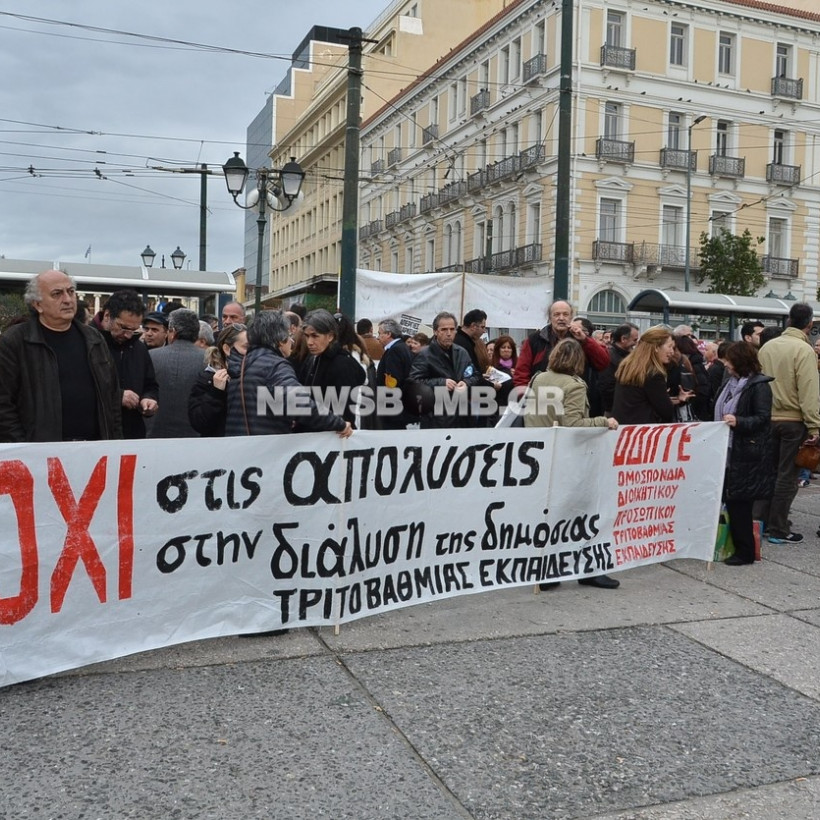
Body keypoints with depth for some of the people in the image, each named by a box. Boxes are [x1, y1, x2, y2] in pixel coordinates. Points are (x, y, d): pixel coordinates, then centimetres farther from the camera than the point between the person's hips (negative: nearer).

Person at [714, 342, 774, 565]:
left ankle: (745, 552, 7)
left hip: (747, 454, -8)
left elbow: (763, 418, -18)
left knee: (739, 502, -3)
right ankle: (736, 545, 20)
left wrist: (739, 422, -31)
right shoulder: (731, 382, 14)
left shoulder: (759, 385, -11)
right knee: (730, 500, 10)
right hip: (728, 450, 8)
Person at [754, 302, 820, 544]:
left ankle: (759, 521, 20)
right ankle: (778, 530, 8)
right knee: (787, 476, 3)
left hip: (768, 419, 6)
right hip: (793, 421, -6)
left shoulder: (767, 346, 5)